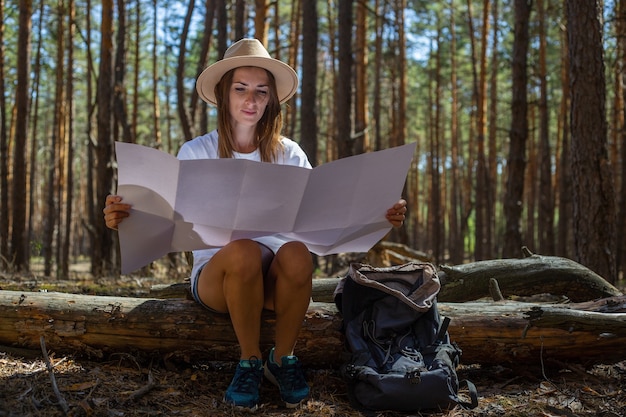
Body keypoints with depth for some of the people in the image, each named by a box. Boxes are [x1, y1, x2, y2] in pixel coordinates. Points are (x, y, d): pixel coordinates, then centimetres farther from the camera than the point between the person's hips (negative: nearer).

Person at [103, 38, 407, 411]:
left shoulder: (288, 154, 5)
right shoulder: (196, 153, 1)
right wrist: (127, 217, -30)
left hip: (274, 277, 1)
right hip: (218, 272, -1)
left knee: (296, 252, -33)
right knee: (243, 251, -36)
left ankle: (283, 358, -9)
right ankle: (250, 361, -13)